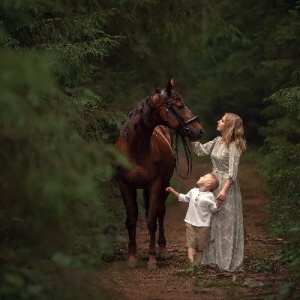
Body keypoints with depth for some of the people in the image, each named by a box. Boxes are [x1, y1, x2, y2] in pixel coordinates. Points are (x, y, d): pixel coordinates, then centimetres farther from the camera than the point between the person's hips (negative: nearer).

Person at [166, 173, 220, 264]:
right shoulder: (193, 191, 4)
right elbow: (184, 198, 20)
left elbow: (214, 209, -8)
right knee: (191, 244, -7)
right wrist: (173, 191, 20)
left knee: (200, 247, 7)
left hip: (202, 225, -4)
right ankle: (191, 262, -15)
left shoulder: (209, 196, -11)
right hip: (190, 223, 4)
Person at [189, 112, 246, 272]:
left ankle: (229, 262, 6)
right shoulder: (217, 141, 7)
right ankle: (214, 257, 24)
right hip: (214, 184, 8)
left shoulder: (233, 146, -16)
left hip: (227, 186, -8)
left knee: (226, 223, -2)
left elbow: (232, 172, -19)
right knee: (213, 222, 14)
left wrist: (224, 190, -25)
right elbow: (200, 150, 13)